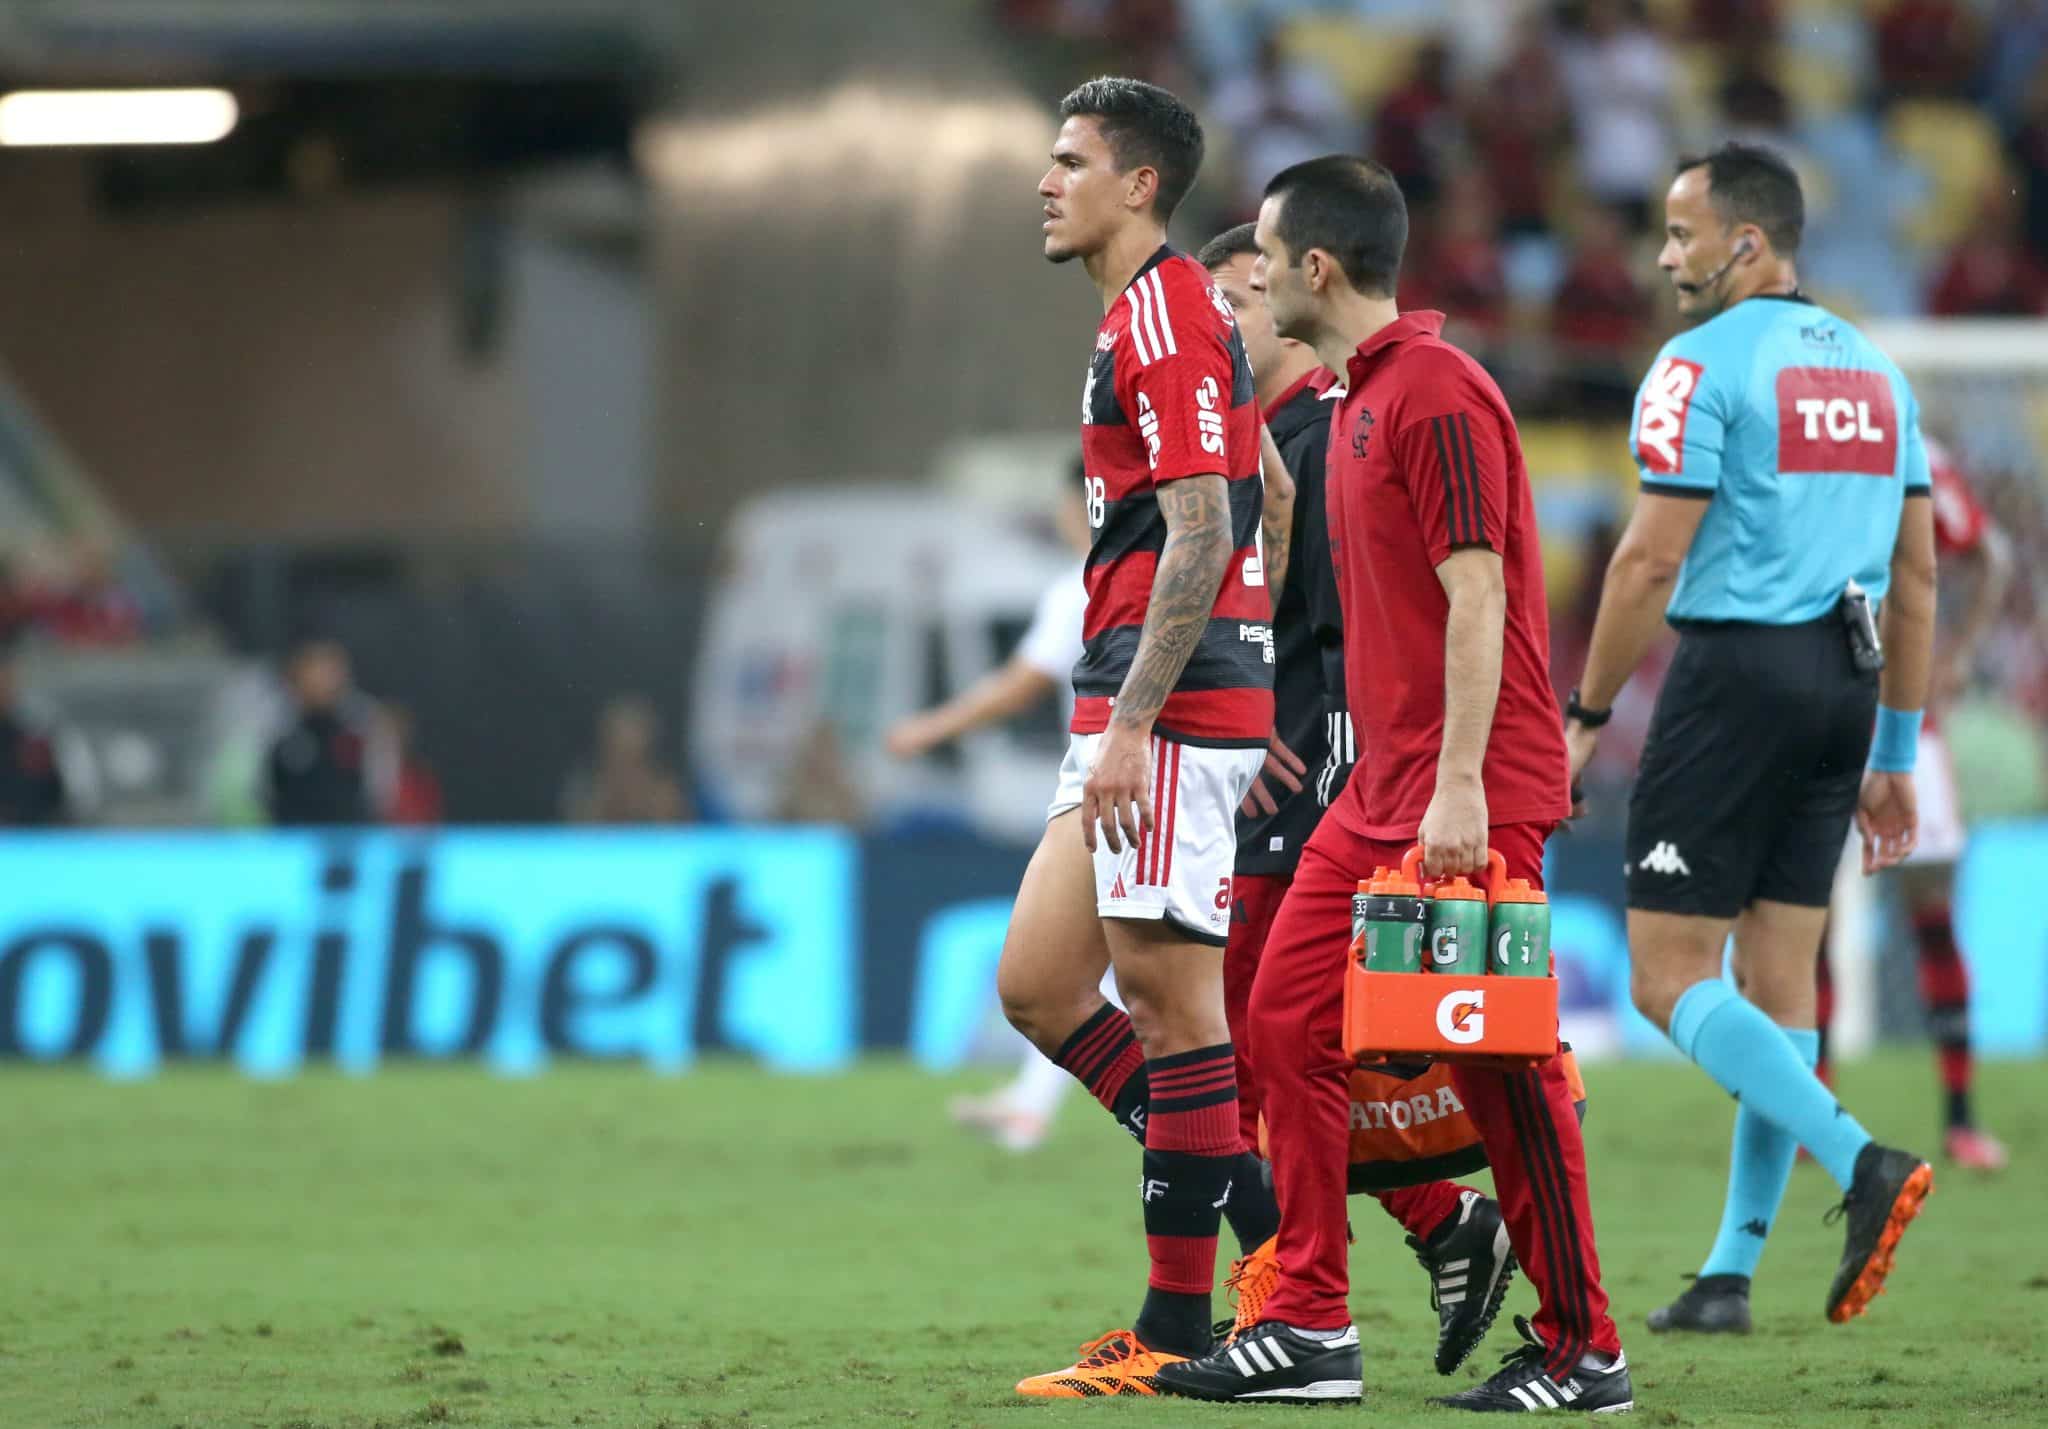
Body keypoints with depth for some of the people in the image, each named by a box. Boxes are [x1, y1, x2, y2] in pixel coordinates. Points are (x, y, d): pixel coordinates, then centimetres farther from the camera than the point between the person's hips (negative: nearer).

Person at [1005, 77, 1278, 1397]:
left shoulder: (1168, 314, -12)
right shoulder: (1149, 314, 20)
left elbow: (1200, 533, -19)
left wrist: (1132, 723, -22)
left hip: (1172, 707, -10)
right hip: (1134, 718, 10)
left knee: (1170, 997, -6)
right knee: (1037, 984, 8)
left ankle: (1179, 1324, -2)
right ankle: (1257, 1214, 11)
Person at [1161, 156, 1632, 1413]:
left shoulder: (1435, 390, -14)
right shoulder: (1361, 393, 16)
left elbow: (1477, 594, -19)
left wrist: (1460, 785, -23)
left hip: (1466, 796, -10)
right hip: (1382, 790, 10)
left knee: (1499, 1061, -5)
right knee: (1289, 1023, 6)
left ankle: (1583, 1352, 3)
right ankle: (1311, 1329, 9)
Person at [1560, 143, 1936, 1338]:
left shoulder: (1703, 365, -10)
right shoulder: (1875, 370, 14)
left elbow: (1652, 561, -14)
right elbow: (1918, 574, 15)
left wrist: (1586, 716, -5)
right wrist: (1895, 756, 19)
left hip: (1738, 669, -7)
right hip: (1844, 685, 8)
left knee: (1672, 977, -4)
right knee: (1780, 984, 9)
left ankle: (1863, 1164, -22)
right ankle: (1732, 1271, 11)